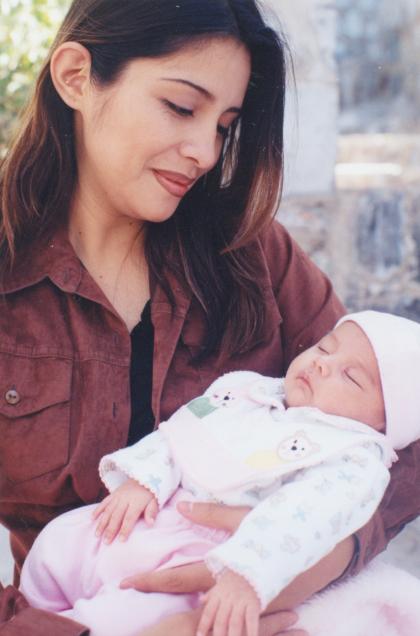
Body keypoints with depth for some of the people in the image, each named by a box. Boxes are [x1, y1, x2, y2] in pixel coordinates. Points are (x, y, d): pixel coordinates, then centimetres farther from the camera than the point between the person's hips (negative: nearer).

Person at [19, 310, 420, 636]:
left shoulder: (356, 461, -10)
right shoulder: (252, 390, 10)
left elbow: (303, 517, -25)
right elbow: (180, 428, 11)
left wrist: (245, 576, -39)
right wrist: (143, 479, -5)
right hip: (145, 516, 7)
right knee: (56, 543, 6)